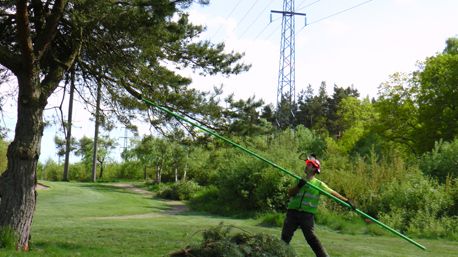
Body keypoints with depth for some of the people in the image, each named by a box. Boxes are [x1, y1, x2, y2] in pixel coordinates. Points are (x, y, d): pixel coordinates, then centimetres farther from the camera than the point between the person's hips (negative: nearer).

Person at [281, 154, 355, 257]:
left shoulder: (319, 184, 6)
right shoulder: (300, 181, 14)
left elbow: (332, 193, 1)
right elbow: (290, 193, 1)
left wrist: (346, 200, -9)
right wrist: (298, 186, -17)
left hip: (307, 214, -3)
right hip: (293, 212, 3)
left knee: (311, 237, -13)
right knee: (285, 236, 1)